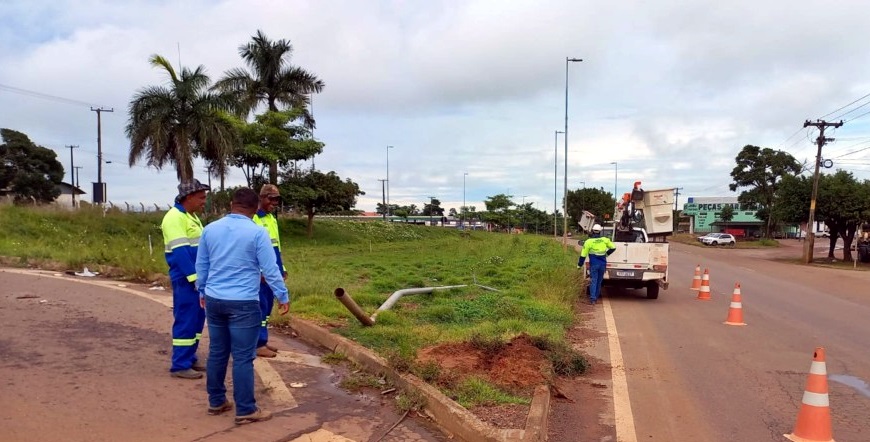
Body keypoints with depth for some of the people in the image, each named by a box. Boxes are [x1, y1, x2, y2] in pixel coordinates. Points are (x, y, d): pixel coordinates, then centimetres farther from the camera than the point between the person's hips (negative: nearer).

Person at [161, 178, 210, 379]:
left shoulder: (191, 217, 16)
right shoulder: (175, 217, -14)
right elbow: (180, 251, -21)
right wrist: (194, 276, -23)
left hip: (197, 277, 10)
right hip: (186, 279, -10)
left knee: (197, 319, 14)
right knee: (186, 321, -5)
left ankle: (189, 359, 23)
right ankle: (180, 365, 2)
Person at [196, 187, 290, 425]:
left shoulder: (210, 229, 6)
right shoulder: (257, 232, -11)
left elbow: (201, 265, 15)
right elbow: (270, 269, -10)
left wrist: (203, 292, 29)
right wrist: (283, 296, 1)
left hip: (213, 300, 6)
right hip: (243, 303, -6)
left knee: (217, 352, 16)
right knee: (243, 358, -1)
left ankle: (216, 401, 28)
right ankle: (245, 411, 6)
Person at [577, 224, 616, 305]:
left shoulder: (588, 242, -8)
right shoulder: (605, 240, 0)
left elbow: (583, 255, -5)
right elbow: (613, 247, 12)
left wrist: (579, 265, 6)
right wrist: (607, 254, 28)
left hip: (593, 264, -3)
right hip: (602, 264, 3)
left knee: (593, 281, -2)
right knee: (599, 281, 14)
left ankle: (593, 299, -13)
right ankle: (596, 297, 23)